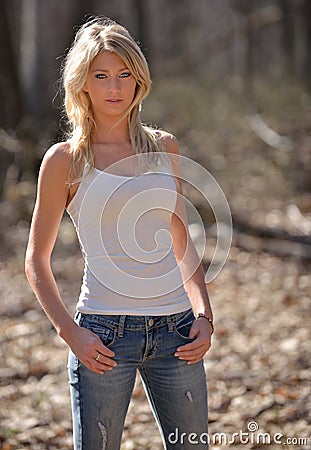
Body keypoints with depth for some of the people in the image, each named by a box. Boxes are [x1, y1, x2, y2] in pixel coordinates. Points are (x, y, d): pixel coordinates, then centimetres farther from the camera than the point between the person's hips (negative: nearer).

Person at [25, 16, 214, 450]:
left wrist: (204, 315, 4)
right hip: (105, 335, -3)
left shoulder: (164, 147, 9)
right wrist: (71, 333, -9)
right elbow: (36, 262, 2)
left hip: (176, 330, 4)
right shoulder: (65, 160, -2)